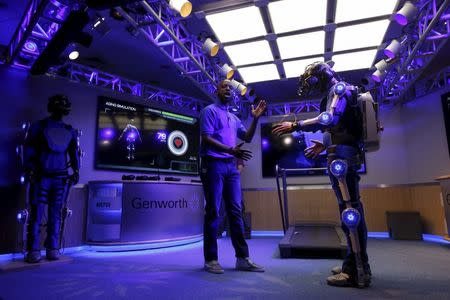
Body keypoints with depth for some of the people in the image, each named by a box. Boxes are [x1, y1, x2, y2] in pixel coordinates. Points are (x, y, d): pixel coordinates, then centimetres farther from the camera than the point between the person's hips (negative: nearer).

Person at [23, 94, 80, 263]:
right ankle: (33, 251, 5)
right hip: (40, 177, -2)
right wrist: (30, 170, -8)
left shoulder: (70, 131, 13)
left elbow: (74, 152, 12)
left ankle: (52, 249, 12)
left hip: (61, 178, 3)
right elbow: (29, 150, 0)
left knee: (55, 215, 5)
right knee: (36, 214, -3)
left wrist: (75, 170, 2)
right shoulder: (38, 127, 5)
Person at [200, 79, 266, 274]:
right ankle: (210, 259, 6)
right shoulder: (210, 110, 1)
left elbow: (247, 137, 23)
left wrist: (255, 119, 10)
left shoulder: (234, 118, 23)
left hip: (231, 166, 7)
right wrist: (230, 150, -22)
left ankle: (242, 258, 11)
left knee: (236, 211, 5)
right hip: (214, 164, -7)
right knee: (213, 211, -4)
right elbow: (206, 138, -11)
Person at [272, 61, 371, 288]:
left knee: (349, 209, -10)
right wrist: (324, 144, 32)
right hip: (346, 155, 10)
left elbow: (329, 119, -23)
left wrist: (295, 126, -19)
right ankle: (355, 265, 20)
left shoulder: (339, 88, -4)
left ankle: (358, 272, -5)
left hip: (342, 157, -10)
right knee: (351, 208, 11)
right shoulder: (340, 92, 25)